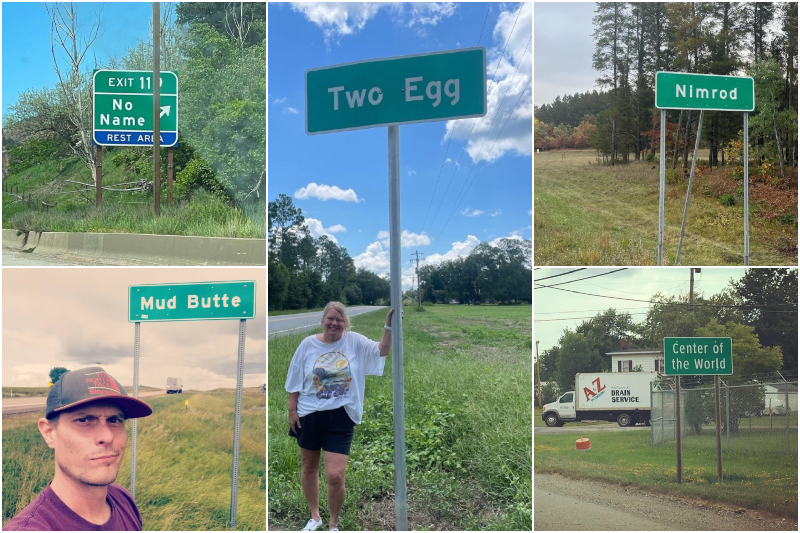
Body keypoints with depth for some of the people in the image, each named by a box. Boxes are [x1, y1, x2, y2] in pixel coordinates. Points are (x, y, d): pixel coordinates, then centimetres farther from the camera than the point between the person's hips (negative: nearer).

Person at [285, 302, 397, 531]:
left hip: (340, 417, -2)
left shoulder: (354, 341, -4)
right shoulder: (308, 344, -2)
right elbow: (295, 381, 3)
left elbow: (382, 351, -16)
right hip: (309, 415, 2)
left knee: (335, 476, -8)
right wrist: (292, 411, 1)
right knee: (308, 467, 17)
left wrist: (389, 326, -30)